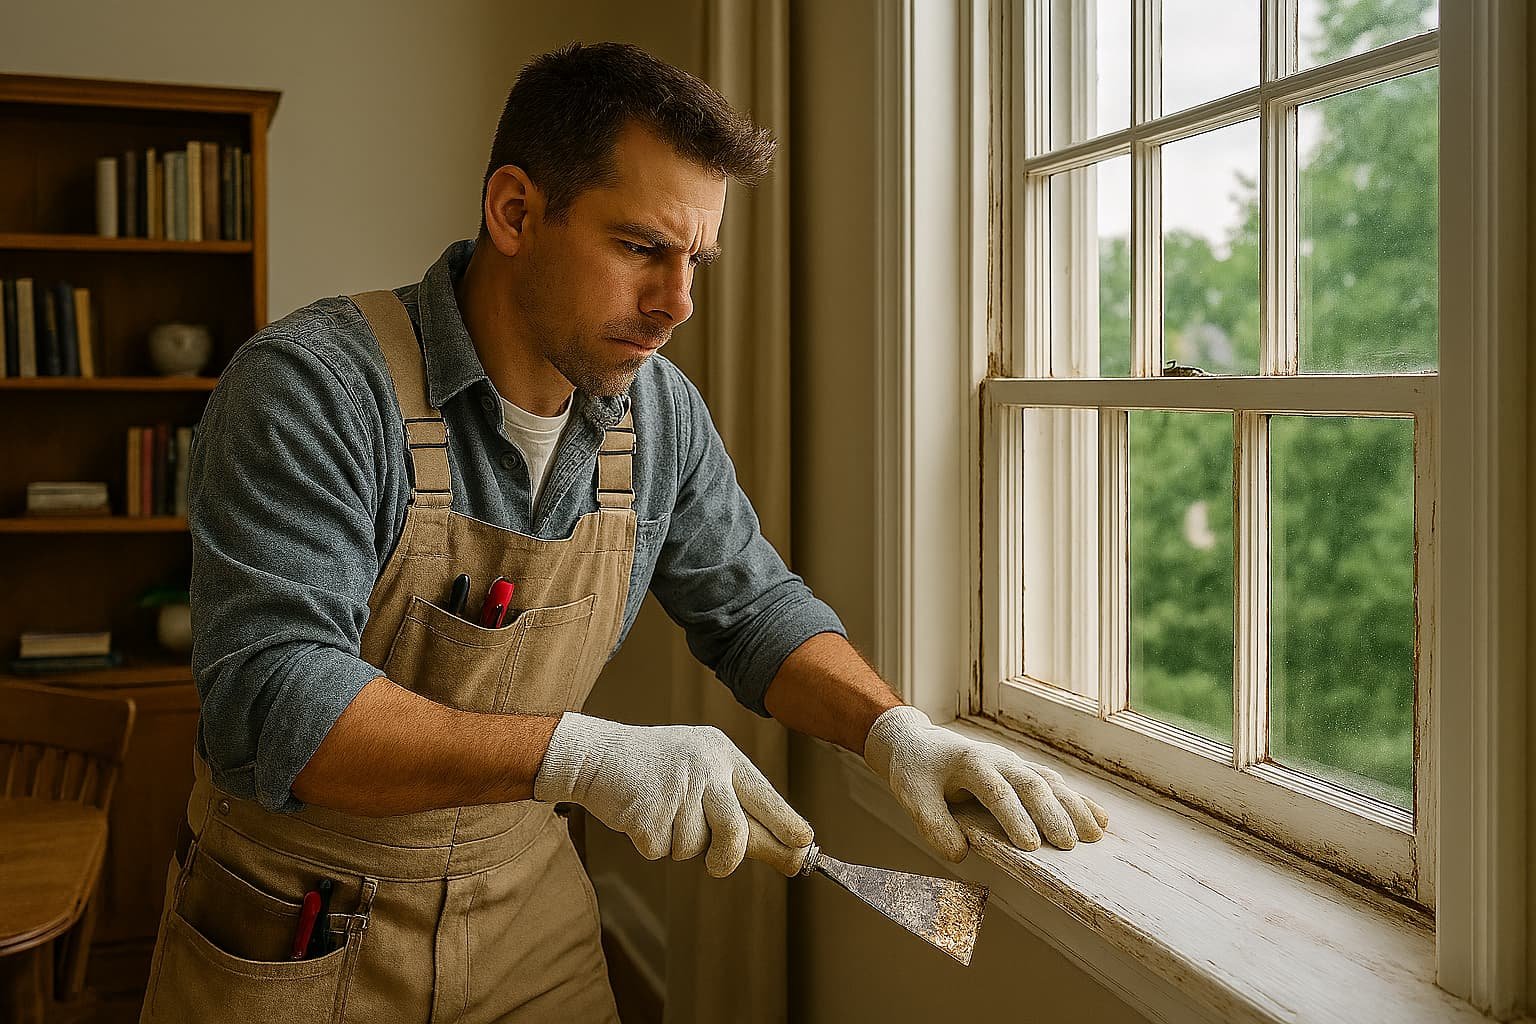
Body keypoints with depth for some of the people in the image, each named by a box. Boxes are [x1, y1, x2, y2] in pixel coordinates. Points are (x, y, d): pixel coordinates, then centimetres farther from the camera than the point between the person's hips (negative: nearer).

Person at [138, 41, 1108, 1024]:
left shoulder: (660, 410, -6)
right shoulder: (313, 388, -23)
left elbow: (754, 609, 5)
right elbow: (274, 703, -31)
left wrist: (894, 728, -13)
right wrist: (576, 753, -41)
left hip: (525, 907, 5)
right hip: (293, 934, -4)